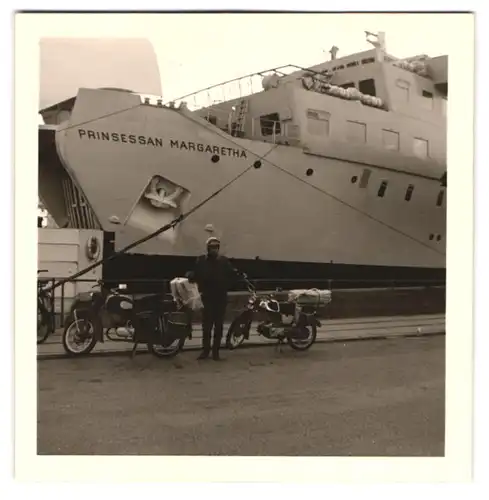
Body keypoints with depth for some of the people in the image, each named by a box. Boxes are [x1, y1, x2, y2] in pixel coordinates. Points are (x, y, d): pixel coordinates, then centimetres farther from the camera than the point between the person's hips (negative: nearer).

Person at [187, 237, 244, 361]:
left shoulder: (224, 261, 4)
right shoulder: (201, 261, 1)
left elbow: (232, 275, 1)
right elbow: (195, 276, -2)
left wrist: (240, 275, -18)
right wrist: (190, 276, -23)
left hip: (221, 298, 1)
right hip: (207, 298, -1)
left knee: (219, 326, 6)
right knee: (206, 325, 2)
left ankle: (216, 351, 13)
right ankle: (205, 350, 12)